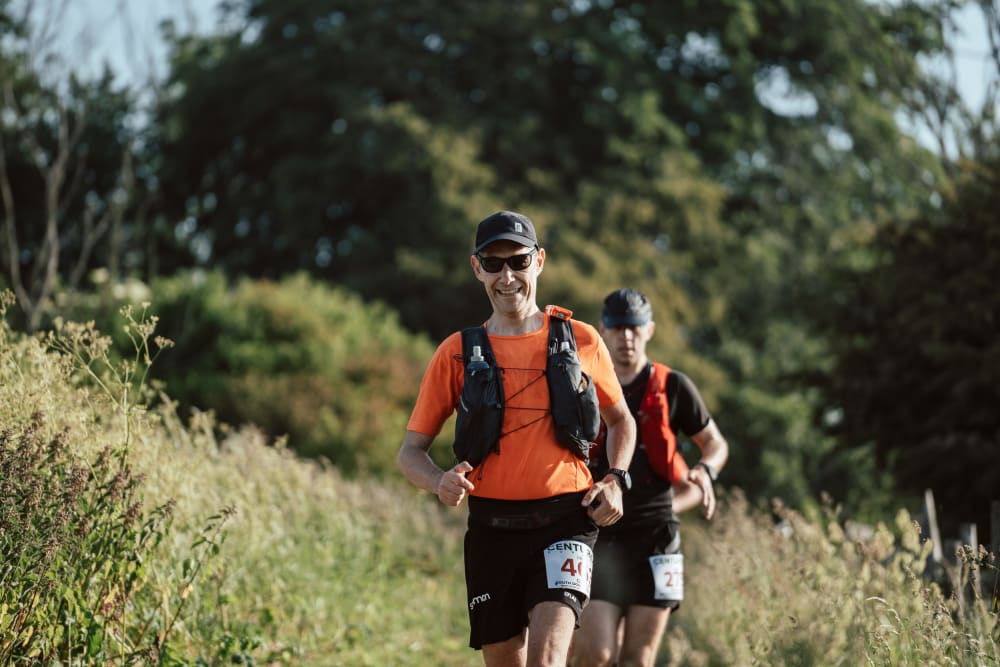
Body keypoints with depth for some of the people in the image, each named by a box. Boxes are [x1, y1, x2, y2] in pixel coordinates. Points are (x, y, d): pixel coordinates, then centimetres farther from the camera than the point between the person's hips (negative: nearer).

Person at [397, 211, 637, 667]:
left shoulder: (580, 340, 6)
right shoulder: (458, 353, 5)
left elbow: (620, 420, 22)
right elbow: (411, 450, 7)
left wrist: (615, 480, 3)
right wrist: (441, 483, -15)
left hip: (564, 522, -2)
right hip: (491, 528, 2)